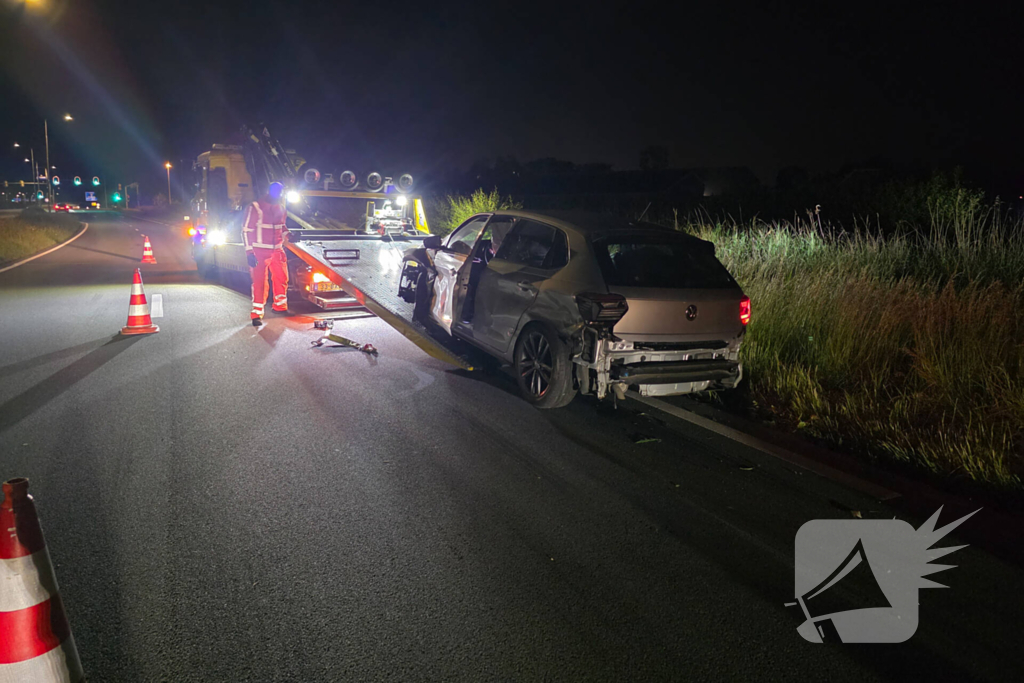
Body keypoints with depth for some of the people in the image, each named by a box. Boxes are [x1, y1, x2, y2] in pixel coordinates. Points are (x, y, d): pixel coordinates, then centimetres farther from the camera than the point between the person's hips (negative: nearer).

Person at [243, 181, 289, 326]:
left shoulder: (280, 208, 11)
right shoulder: (255, 208, -9)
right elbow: (246, 230, -10)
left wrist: (287, 233, 5)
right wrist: (249, 252, -15)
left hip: (277, 250, 6)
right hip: (259, 251, -6)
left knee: (282, 278, 10)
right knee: (260, 282, -5)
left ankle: (280, 305, 30)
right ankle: (256, 314, 1)